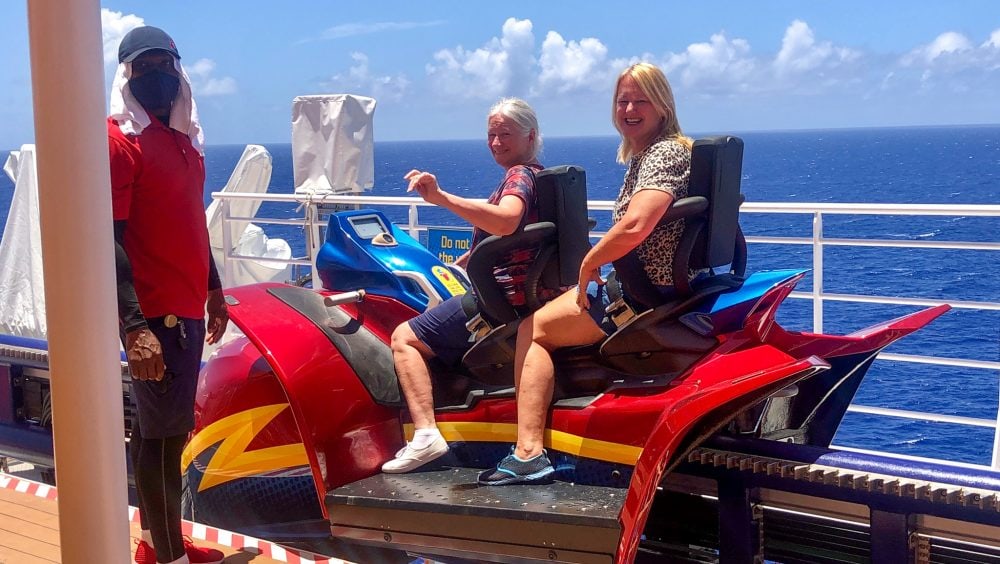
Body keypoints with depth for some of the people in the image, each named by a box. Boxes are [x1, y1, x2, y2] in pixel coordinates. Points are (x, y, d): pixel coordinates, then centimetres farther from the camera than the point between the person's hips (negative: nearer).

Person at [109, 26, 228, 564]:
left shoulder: (182, 136, 13)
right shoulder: (118, 139, -13)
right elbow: (109, 238, -19)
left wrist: (213, 289, 23)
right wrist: (134, 326, -25)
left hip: (188, 307, 9)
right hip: (153, 313, -8)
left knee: (163, 425, 16)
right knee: (163, 431, -2)